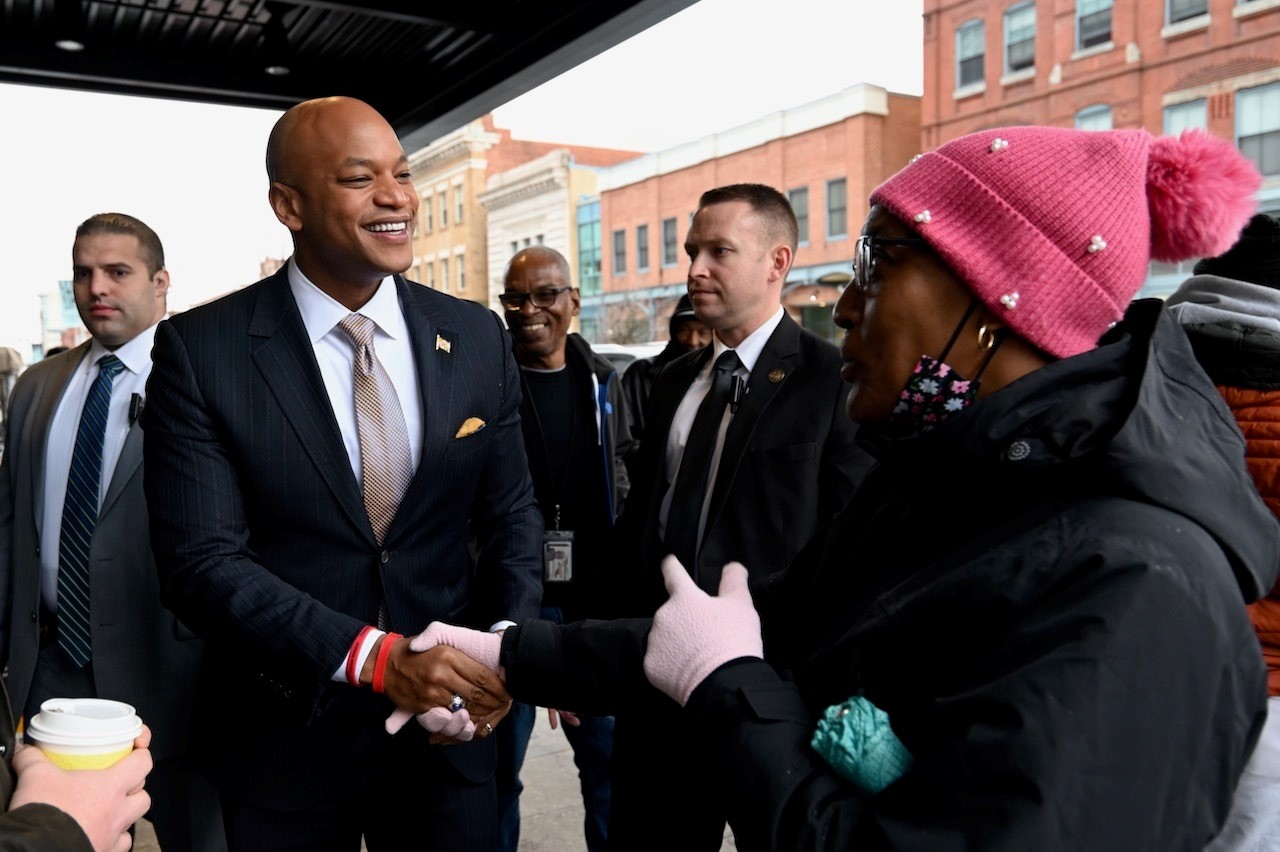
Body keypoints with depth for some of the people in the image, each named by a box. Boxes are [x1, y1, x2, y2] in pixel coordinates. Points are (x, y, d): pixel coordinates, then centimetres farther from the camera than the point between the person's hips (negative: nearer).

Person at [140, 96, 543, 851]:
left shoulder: (479, 337, -2)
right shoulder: (201, 350, -10)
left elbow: (511, 514, 3)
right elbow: (201, 560, -14)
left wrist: (505, 645, -14)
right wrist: (377, 658, -23)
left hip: (449, 724, 2)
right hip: (284, 734, -2)